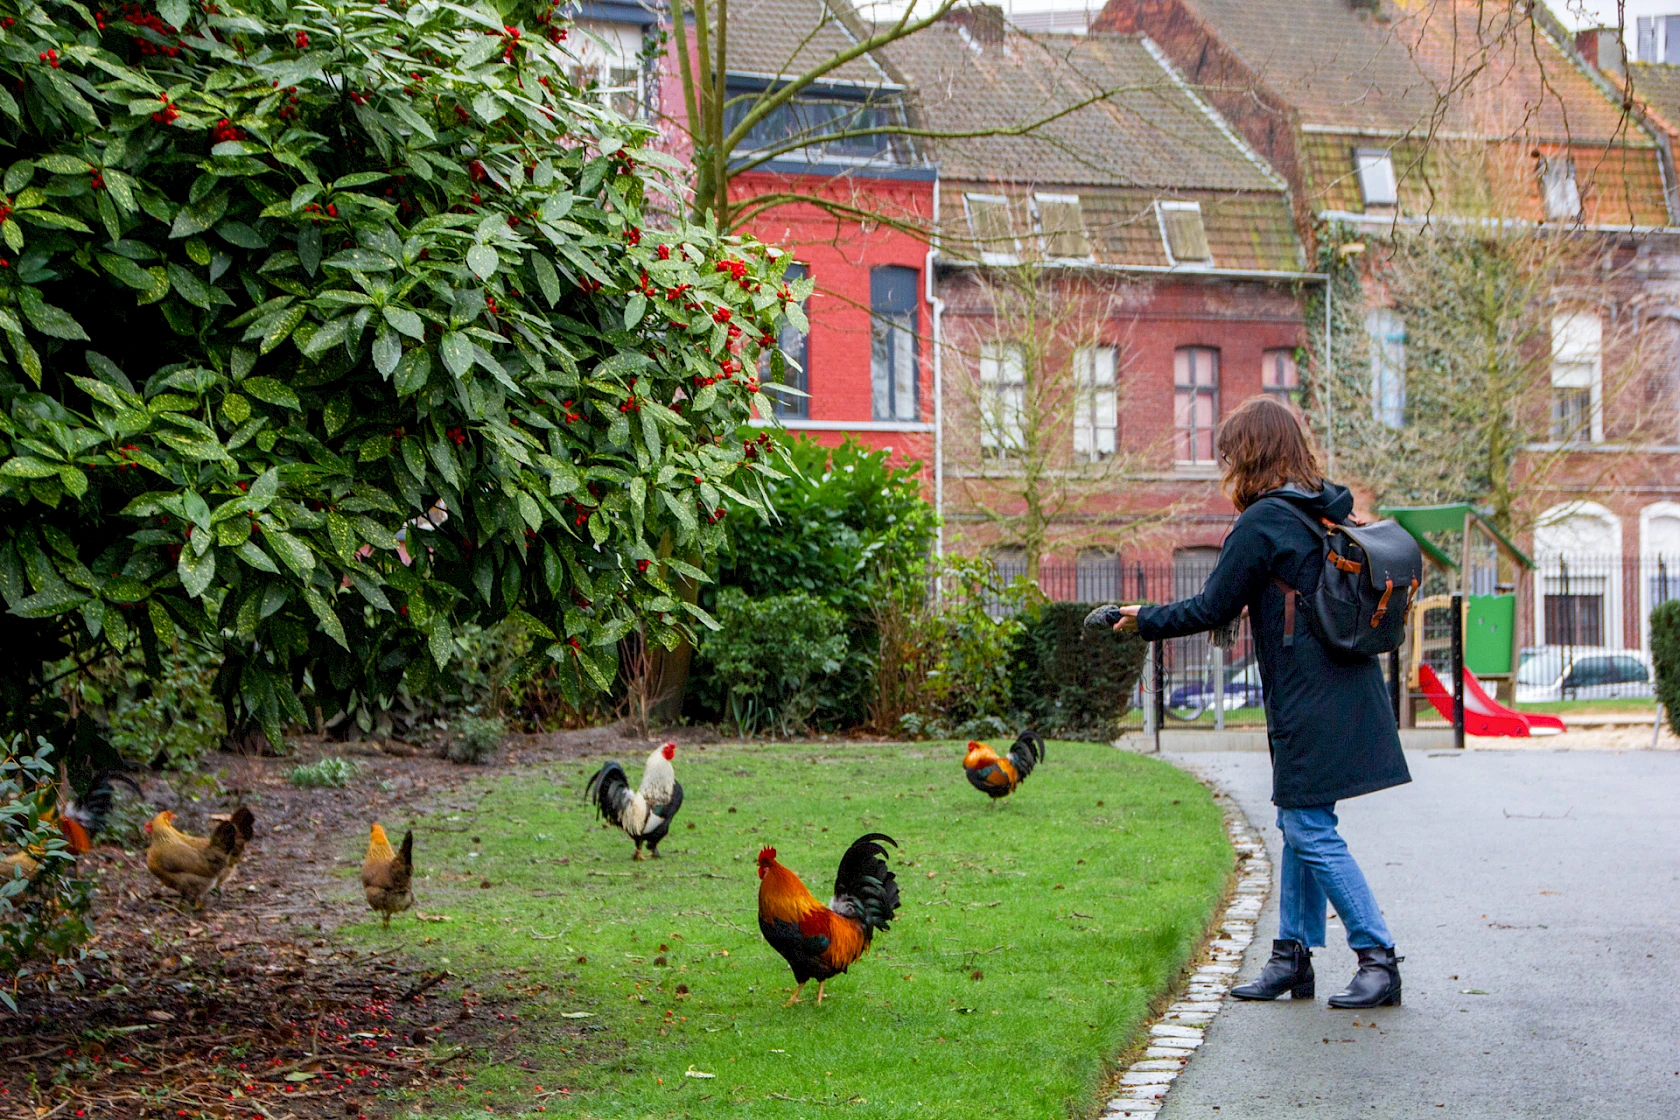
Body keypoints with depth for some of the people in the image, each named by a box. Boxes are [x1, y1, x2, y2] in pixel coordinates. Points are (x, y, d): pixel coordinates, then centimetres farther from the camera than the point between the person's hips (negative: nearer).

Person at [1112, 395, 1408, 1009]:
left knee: (1311, 832, -5)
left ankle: (1379, 958, -5)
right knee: (1299, 826, 14)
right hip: (1347, 696, 9)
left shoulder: (1262, 521, -13)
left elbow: (1213, 608, -8)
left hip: (1309, 705, -9)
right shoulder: (1331, 513, 10)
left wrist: (1146, 620, 5)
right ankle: (1292, 954, 19)